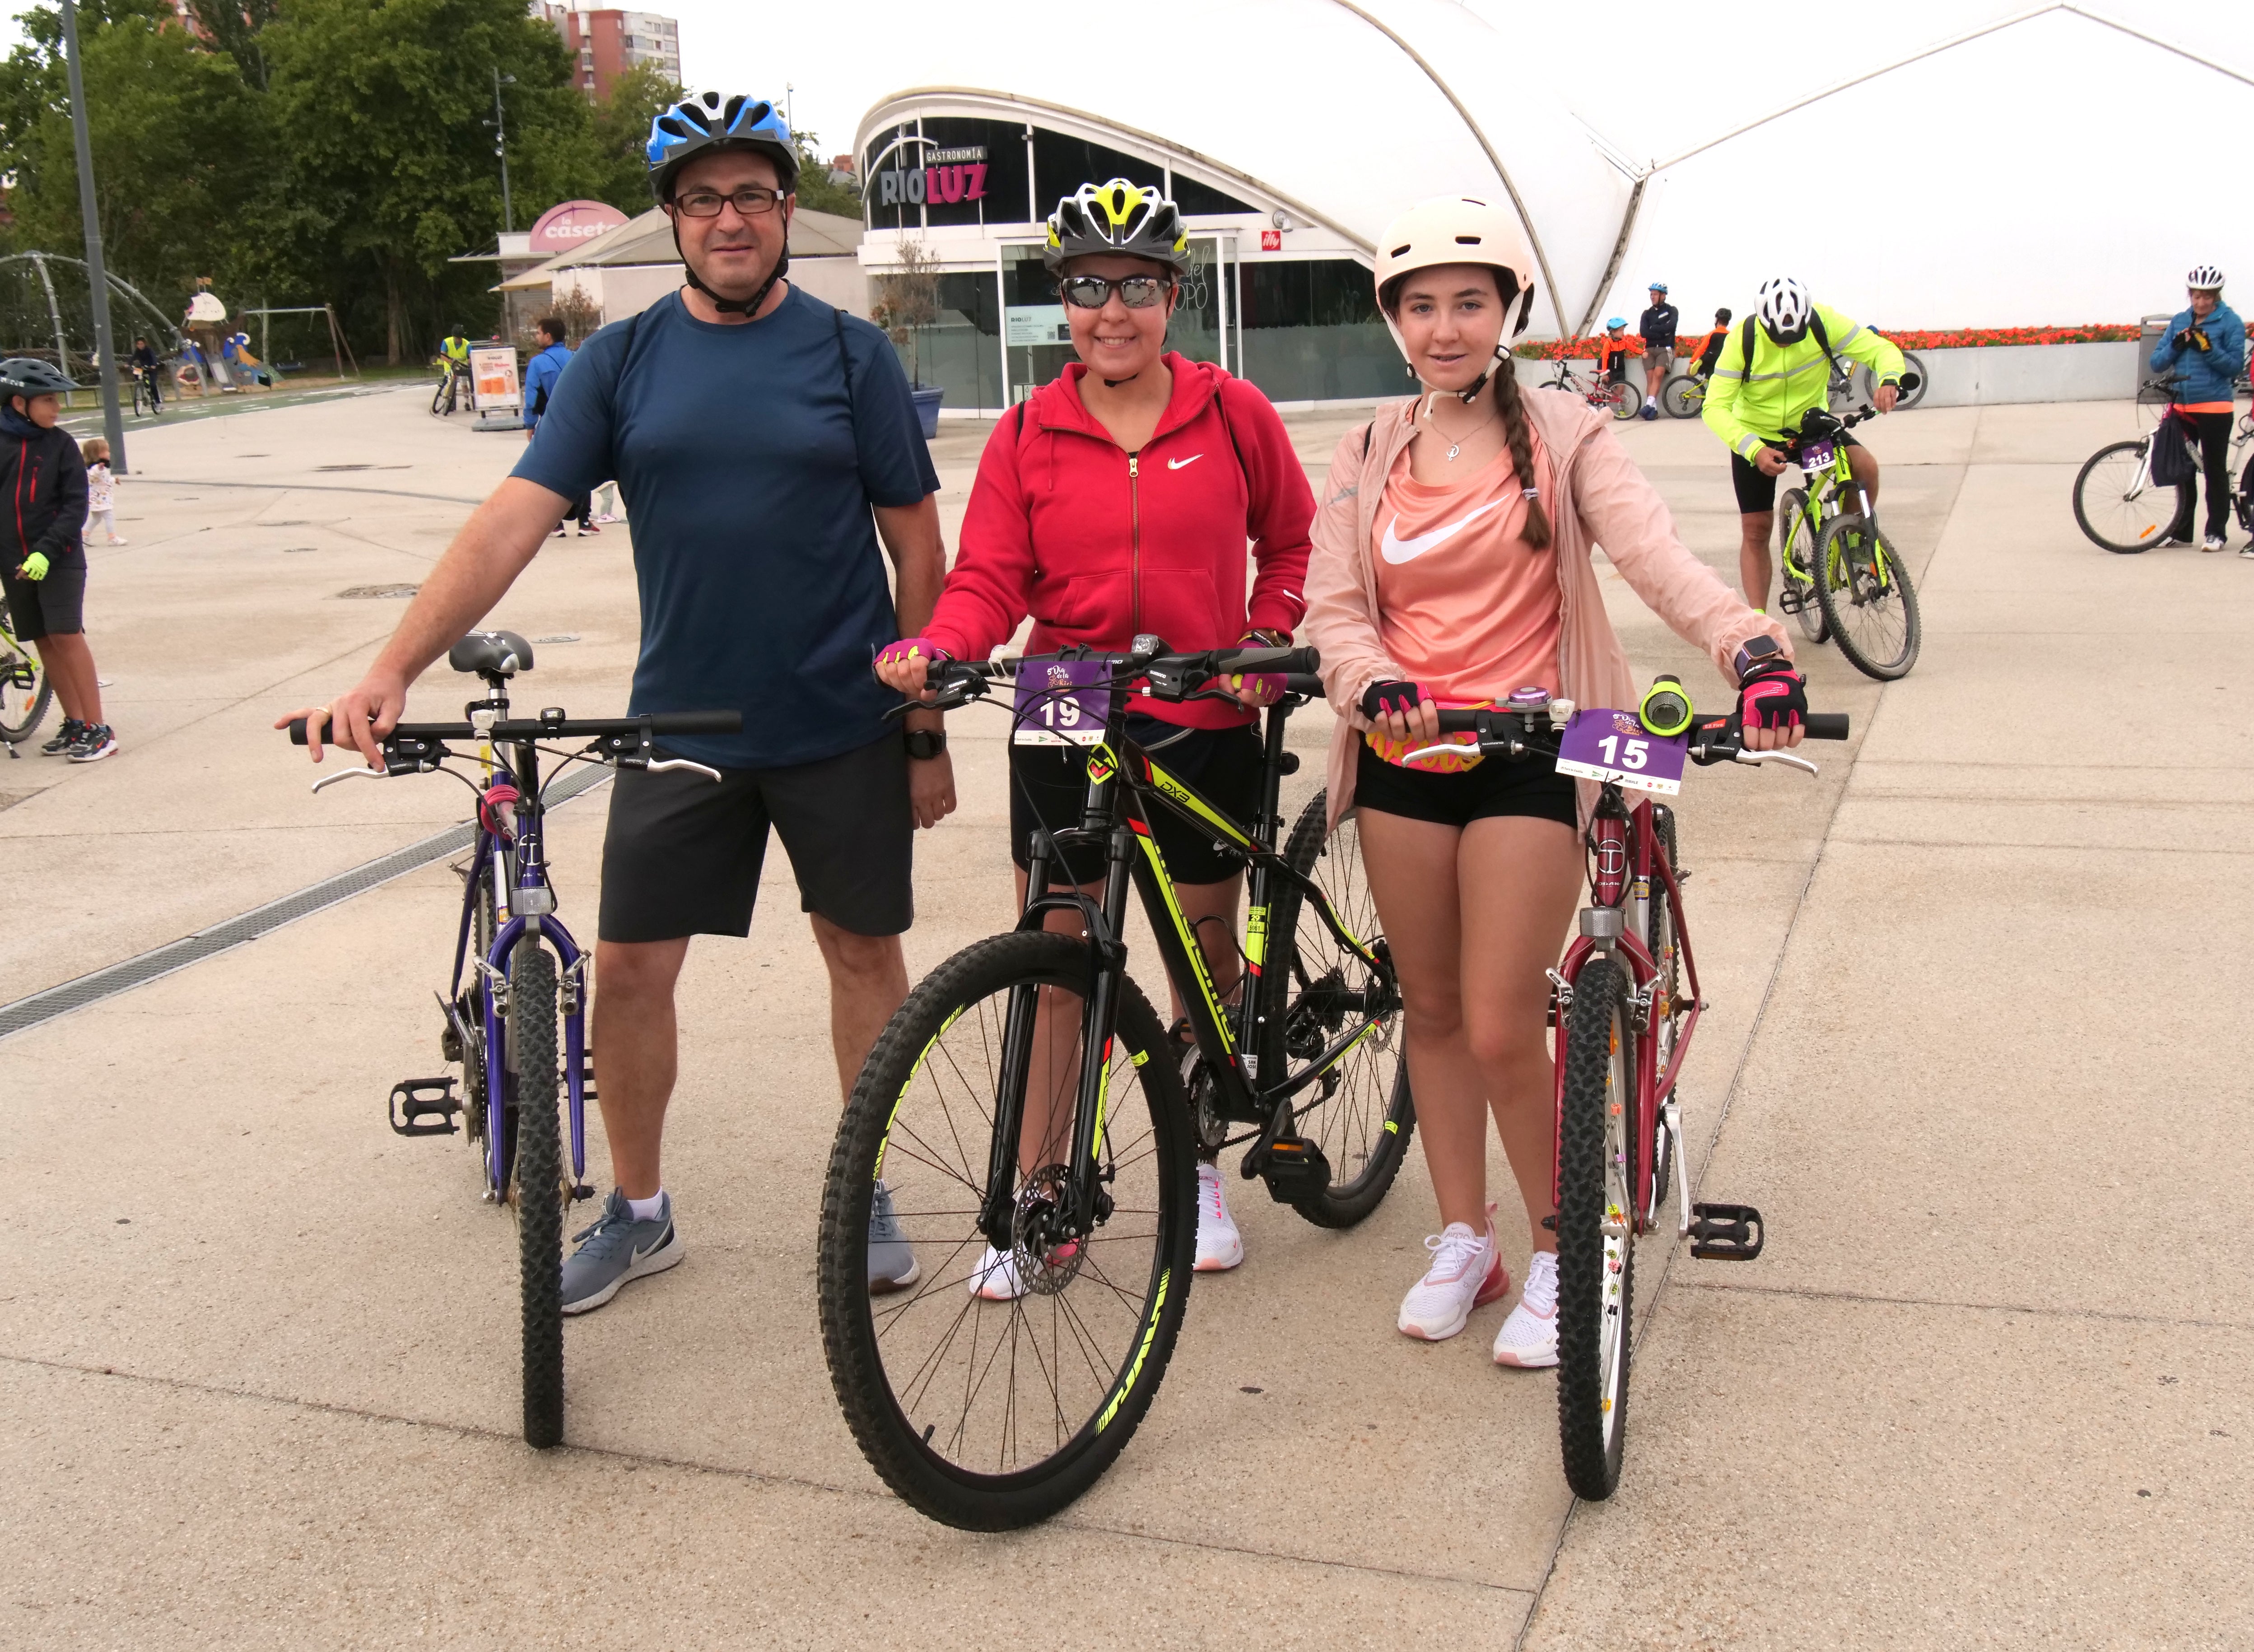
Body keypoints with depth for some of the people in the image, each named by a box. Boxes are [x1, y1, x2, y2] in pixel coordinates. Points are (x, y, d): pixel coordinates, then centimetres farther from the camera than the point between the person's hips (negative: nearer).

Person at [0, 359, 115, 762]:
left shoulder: (60, 445, -5)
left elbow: (76, 507, -8)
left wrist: (46, 551, -19)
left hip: (59, 558, -3)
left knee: (66, 635, -10)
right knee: (44, 641, 7)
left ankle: (98, 729, -8)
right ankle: (74, 723, 17)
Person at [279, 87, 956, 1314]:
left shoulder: (850, 354, -2)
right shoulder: (620, 362, 1)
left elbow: (915, 545, 0)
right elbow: (513, 519, -8)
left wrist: (928, 730, -2)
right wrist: (393, 670, -20)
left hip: (842, 727, -1)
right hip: (679, 721, 2)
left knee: (864, 949, 9)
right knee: (630, 966, 5)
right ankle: (637, 1212, 25)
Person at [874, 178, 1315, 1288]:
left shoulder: (1233, 415, 2)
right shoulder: (1029, 433, 2)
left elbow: (1291, 541, 13)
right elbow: (989, 580, -2)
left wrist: (1271, 635, -3)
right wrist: (937, 648, -21)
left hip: (1204, 726, 0)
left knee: (1208, 956, 11)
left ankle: (1198, 1164, 33)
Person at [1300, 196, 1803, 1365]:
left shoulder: (1562, 436, -1)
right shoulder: (1367, 457, 8)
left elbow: (1655, 555, -16)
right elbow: (1333, 608, 1)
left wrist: (1751, 646, -33)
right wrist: (1375, 683, -21)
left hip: (1528, 753, -4)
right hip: (1405, 756, 4)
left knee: (1501, 1030, -8)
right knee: (1432, 1007, 11)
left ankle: (1560, 1255, 14)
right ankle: (1464, 1241, 28)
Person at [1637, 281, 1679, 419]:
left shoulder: (1672, 311, 9)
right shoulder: (1647, 314, 15)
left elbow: (1671, 326, -11)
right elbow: (1643, 333, 0)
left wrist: (1653, 329, -5)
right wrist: (1662, 333, -8)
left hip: (1666, 349, -3)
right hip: (1650, 349, 3)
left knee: (1658, 374, -24)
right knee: (1650, 378, -12)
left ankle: (1649, 405, -33)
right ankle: (1653, 410, -16)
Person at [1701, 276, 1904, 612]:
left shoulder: (1823, 322, -22)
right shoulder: (1742, 340, -25)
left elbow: (1882, 349, -18)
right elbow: (1715, 408, -29)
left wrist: (1889, 381, -42)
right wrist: (1754, 450, -43)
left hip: (1811, 425, 1)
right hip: (1757, 436, -1)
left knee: (1865, 467, -25)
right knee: (1756, 530, -2)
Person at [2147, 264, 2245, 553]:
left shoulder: (2230, 322, -2)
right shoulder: (2179, 321, 10)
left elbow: (2235, 366, -7)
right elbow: (2156, 363, 8)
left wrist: (2208, 348, -20)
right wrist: (2177, 345, -10)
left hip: (2215, 405, -4)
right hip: (2181, 405, 4)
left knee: (2215, 468, 0)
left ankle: (2216, 532, 7)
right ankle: (2181, 530, 17)